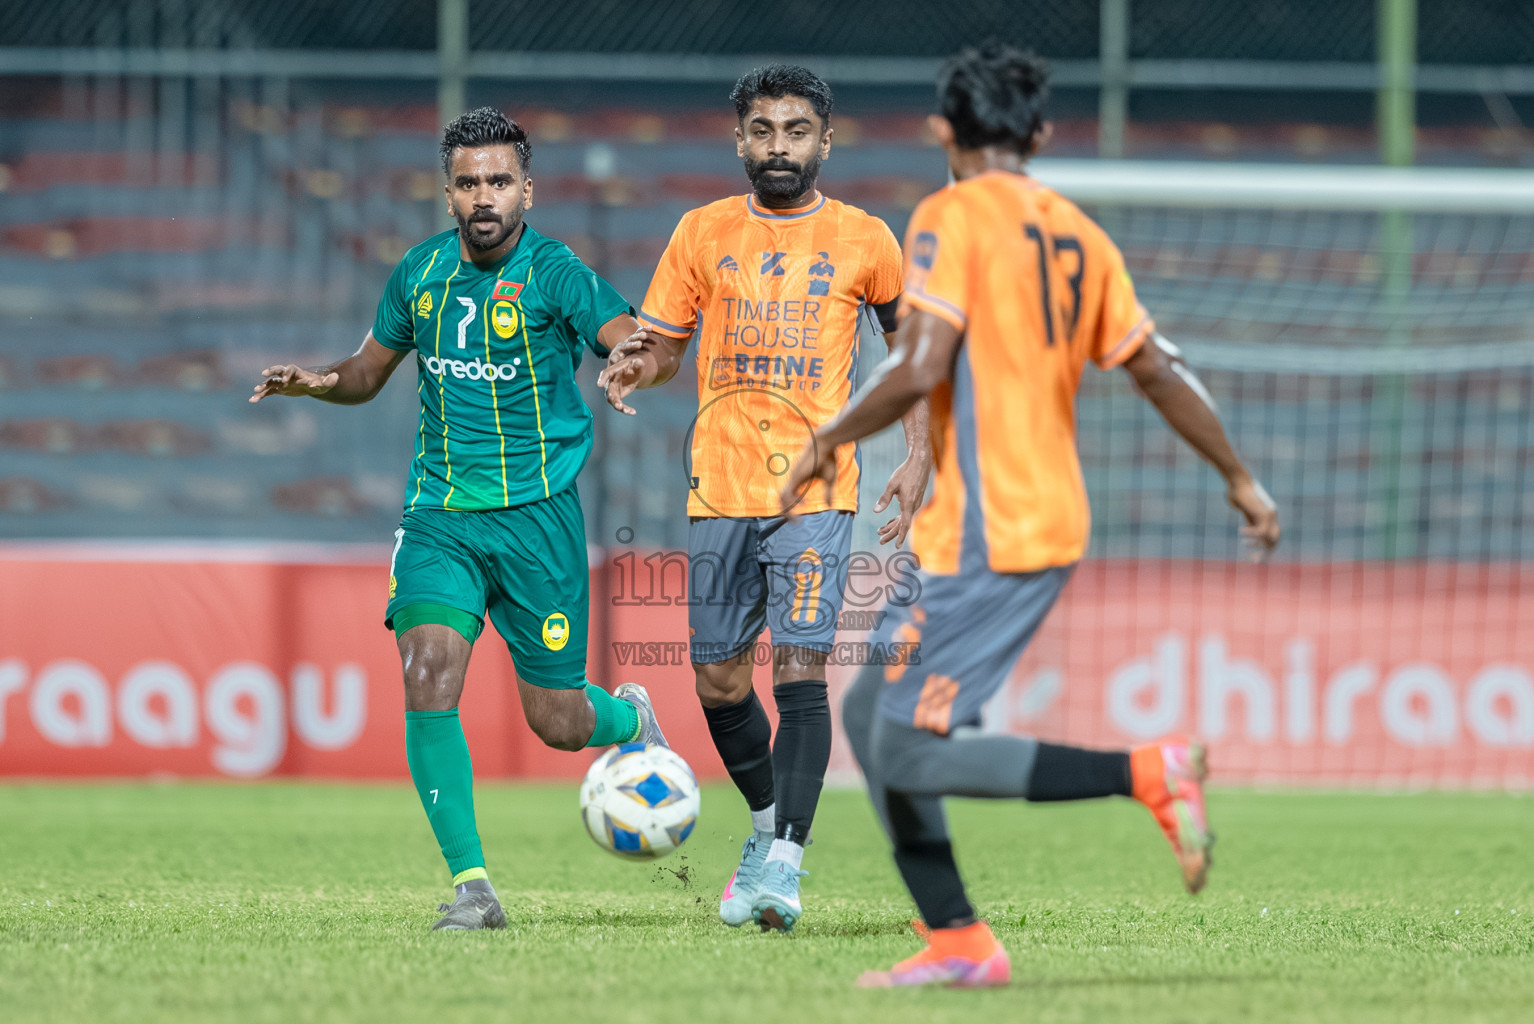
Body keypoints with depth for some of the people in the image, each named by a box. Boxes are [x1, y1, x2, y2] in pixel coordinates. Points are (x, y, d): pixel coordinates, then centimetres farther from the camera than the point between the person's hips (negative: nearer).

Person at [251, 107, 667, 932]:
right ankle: (470, 884, -13)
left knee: (556, 722, 2)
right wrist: (317, 382, -2)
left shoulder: (554, 274, -8)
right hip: (439, 518, 3)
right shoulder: (420, 273, 6)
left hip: (537, 515, -3)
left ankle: (631, 719, 40)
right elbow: (369, 371, 20)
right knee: (427, 678, -19)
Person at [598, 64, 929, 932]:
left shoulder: (864, 241, 4)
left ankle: (785, 863, -16)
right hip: (719, 489, 3)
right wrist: (635, 366, -12)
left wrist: (919, 457, 3)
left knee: (800, 669, -15)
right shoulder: (703, 234, 8)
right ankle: (769, 822, 33)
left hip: (817, 487, -3)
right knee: (719, 678, 9)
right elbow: (664, 346, 12)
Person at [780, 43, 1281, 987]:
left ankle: (1151, 774, -15)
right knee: (872, 714, 15)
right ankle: (957, 942, 11)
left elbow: (920, 371, -20)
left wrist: (828, 440, -4)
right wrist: (1240, 480, 26)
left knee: (910, 754, -9)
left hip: (989, 537, -9)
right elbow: (1160, 371, 16)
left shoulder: (953, 218, -10)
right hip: (1050, 525, 9)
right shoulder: (1077, 235, 12)